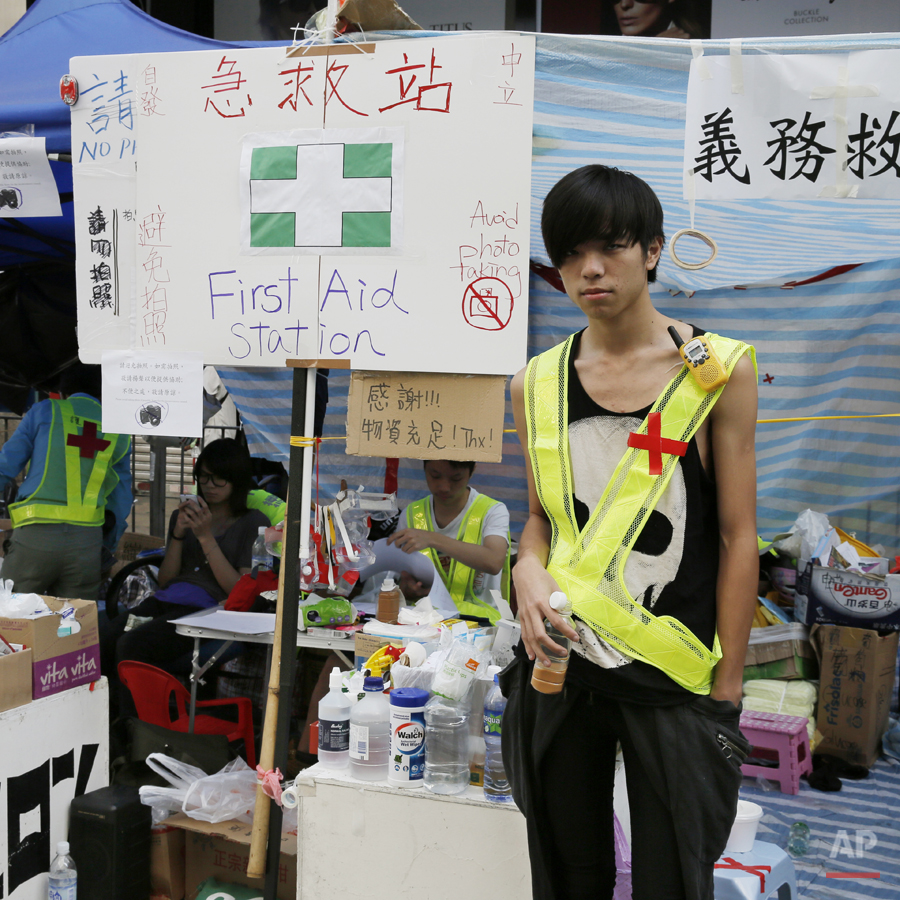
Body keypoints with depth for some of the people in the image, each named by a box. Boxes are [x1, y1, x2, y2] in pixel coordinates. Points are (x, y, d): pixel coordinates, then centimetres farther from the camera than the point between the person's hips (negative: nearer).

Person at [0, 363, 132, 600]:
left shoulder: (44, 411, 9)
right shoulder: (118, 433, 16)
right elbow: (121, 502, 18)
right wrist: (107, 548, 28)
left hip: (36, 535, -2)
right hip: (87, 539, 3)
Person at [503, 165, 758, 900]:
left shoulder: (717, 370, -5)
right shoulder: (538, 383, 5)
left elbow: (738, 536, -4)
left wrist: (726, 690, -6)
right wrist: (530, 570, -8)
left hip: (671, 677, -3)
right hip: (560, 664, 3)